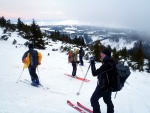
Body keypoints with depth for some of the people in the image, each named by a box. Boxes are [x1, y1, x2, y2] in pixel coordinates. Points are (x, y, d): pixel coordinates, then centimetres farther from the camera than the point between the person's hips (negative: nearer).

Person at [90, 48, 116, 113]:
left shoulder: (106, 65, -31)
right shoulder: (113, 63, -2)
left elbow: (94, 73, -31)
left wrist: (92, 62, -26)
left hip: (103, 86, -9)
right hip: (109, 86, 9)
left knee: (94, 99, 8)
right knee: (107, 100, 26)